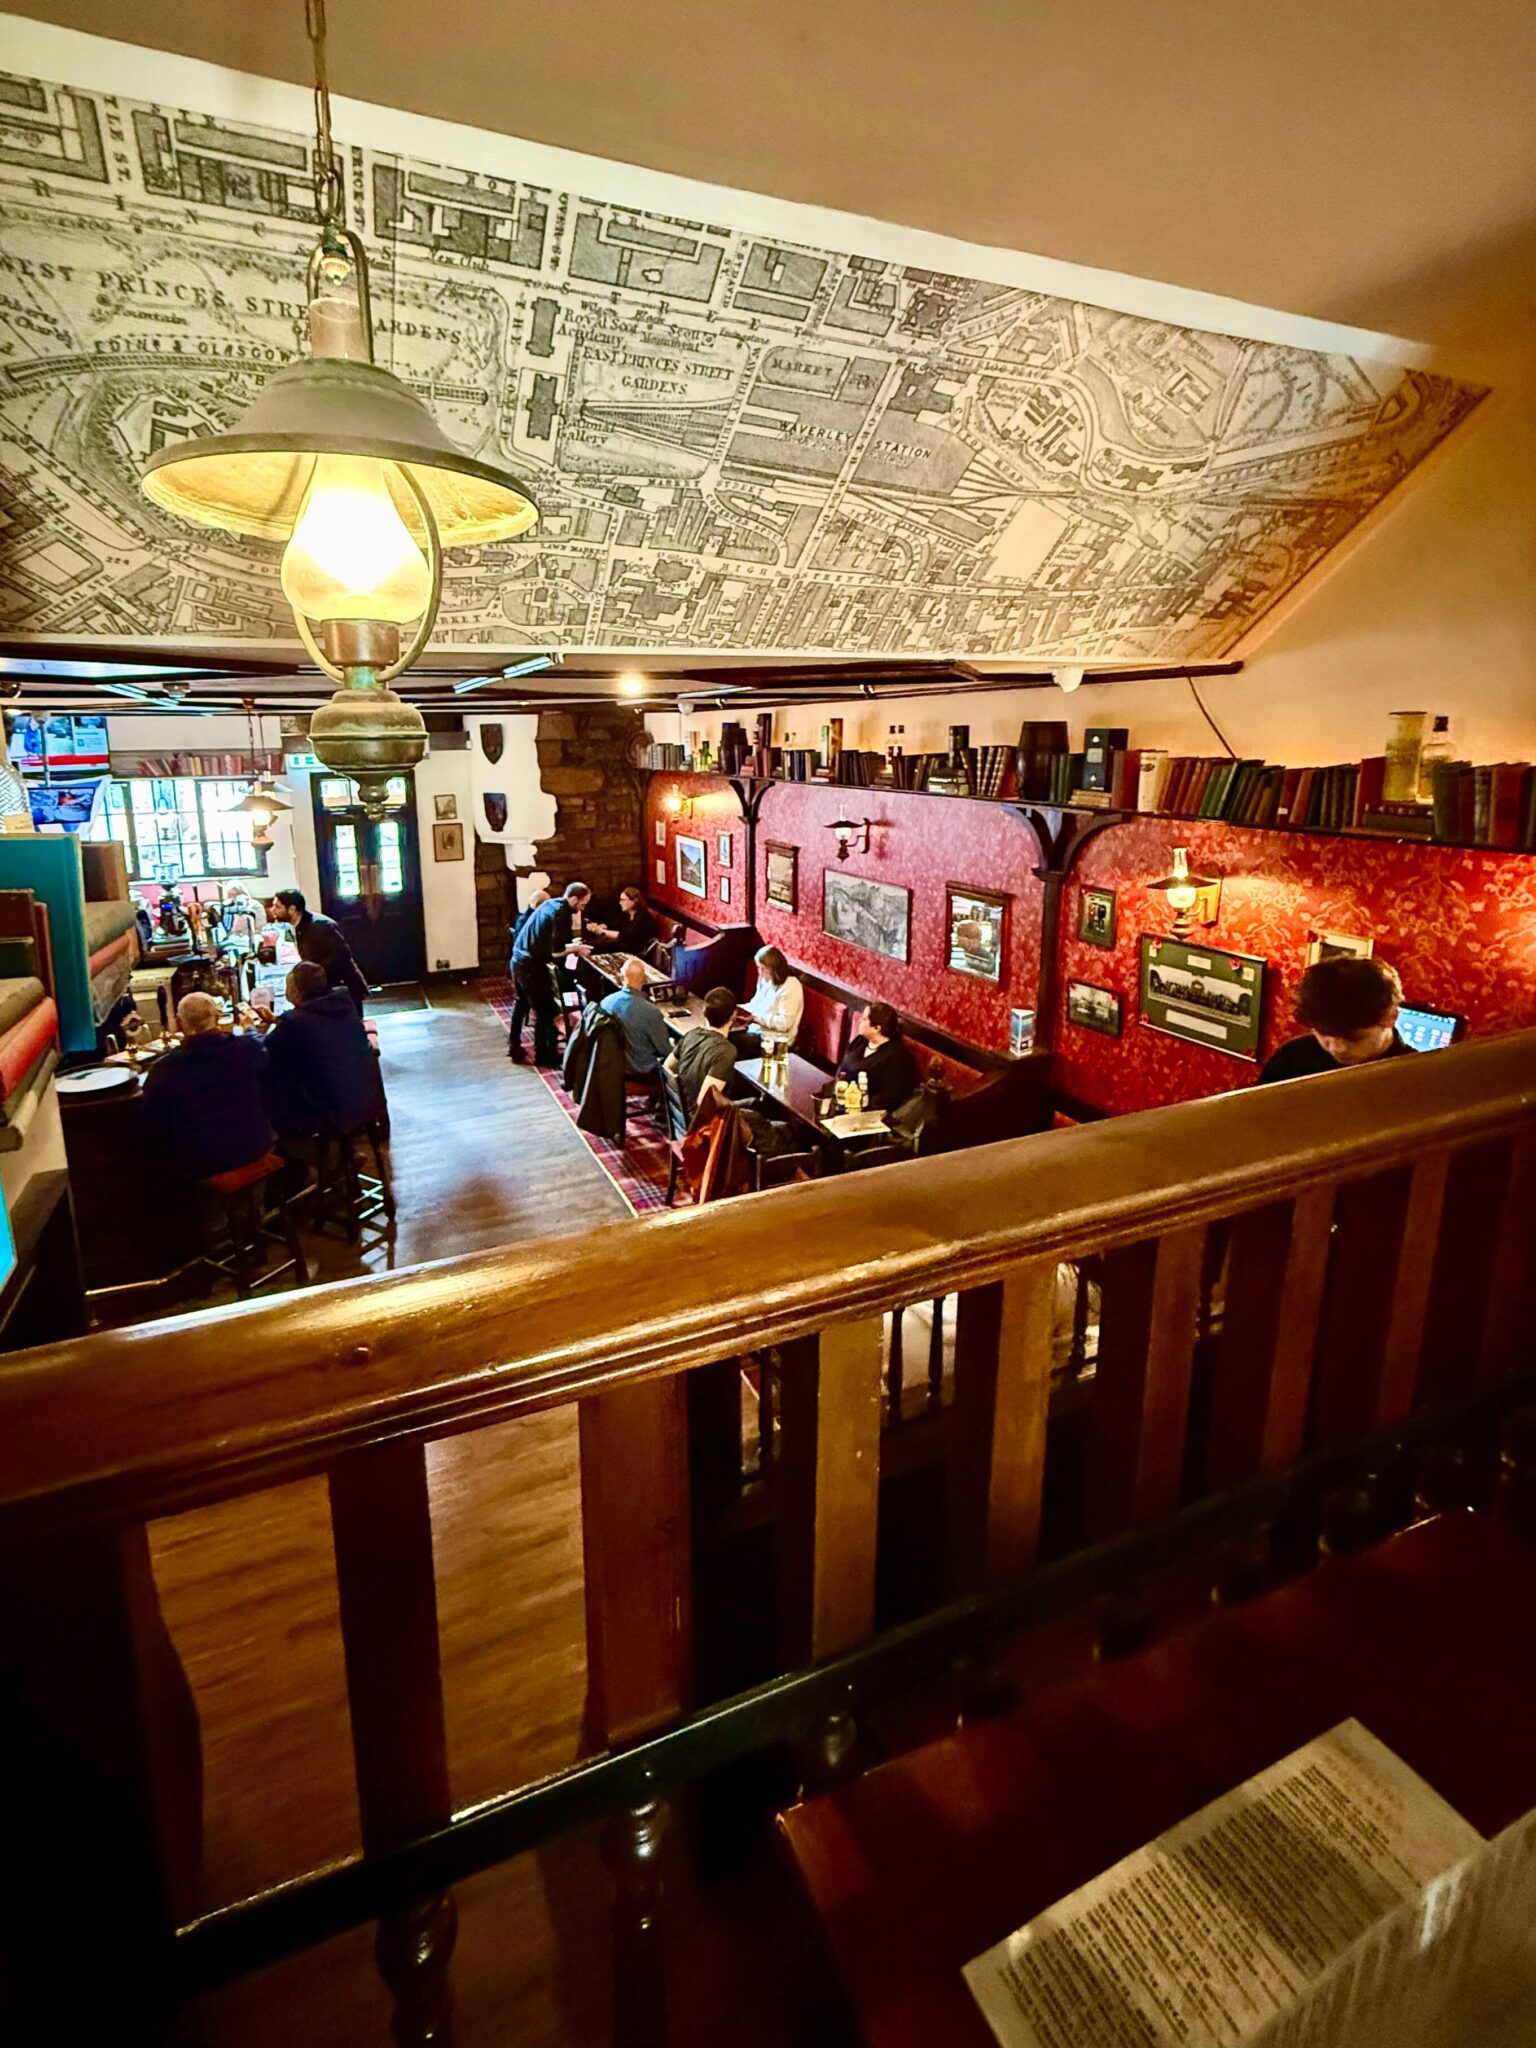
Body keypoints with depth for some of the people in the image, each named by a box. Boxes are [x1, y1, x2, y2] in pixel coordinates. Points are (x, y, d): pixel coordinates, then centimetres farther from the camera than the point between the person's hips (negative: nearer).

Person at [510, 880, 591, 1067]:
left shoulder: (550, 904, 12)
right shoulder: (562, 913, -16)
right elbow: (556, 951, -21)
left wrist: (570, 943, 14)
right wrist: (575, 949, -5)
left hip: (518, 958, 9)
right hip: (532, 964, -9)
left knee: (522, 1004, 23)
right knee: (546, 1009, 2)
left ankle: (515, 1047, 33)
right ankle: (544, 1055, 9)